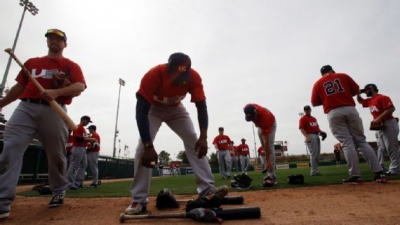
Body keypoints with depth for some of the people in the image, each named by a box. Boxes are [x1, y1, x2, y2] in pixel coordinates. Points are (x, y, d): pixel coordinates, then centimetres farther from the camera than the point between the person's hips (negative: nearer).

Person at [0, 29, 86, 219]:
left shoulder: (71, 66, 10)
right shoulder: (32, 62, 23)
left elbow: (80, 86, -8)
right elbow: (20, 87, 26)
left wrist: (56, 92, -23)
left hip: (53, 112, -3)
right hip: (25, 107, 3)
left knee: (56, 155, 3)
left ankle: (58, 193, 21)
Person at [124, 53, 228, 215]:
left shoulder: (194, 77, -29)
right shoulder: (153, 76, -37)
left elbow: (201, 106, -25)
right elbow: (141, 112, -39)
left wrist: (203, 137, -38)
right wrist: (149, 146, -47)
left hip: (176, 109, 3)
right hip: (153, 108, -2)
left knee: (194, 141, -12)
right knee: (143, 146, -17)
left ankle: (207, 188, -9)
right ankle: (138, 200, -10)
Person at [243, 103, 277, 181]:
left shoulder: (264, 118, -45)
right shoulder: (248, 109, -32)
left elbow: (266, 141, -44)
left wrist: (268, 160, -42)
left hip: (270, 124, -6)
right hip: (260, 124, 6)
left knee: (269, 147, -16)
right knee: (264, 147, 10)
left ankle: (272, 175, -14)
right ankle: (269, 168, 23)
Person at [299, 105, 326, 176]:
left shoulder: (314, 118, 23)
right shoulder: (303, 119, -3)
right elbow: (301, 128, -14)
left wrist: (321, 132, 6)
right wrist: (306, 137, -26)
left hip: (317, 136, 9)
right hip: (310, 137, -9)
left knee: (317, 154, 9)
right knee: (313, 154, -12)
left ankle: (314, 170, 16)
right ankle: (314, 171, -9)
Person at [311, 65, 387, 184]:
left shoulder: (318, 84, 12)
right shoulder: (344, 76, 17)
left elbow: (314, 103, 10)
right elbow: (357, 91, 16)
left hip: (333, 114, -2)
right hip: (350, 110, 2)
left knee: (347, 144, -1)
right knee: (361, 141, 8)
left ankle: (355, 176, -3)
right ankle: (379, 172, 5)